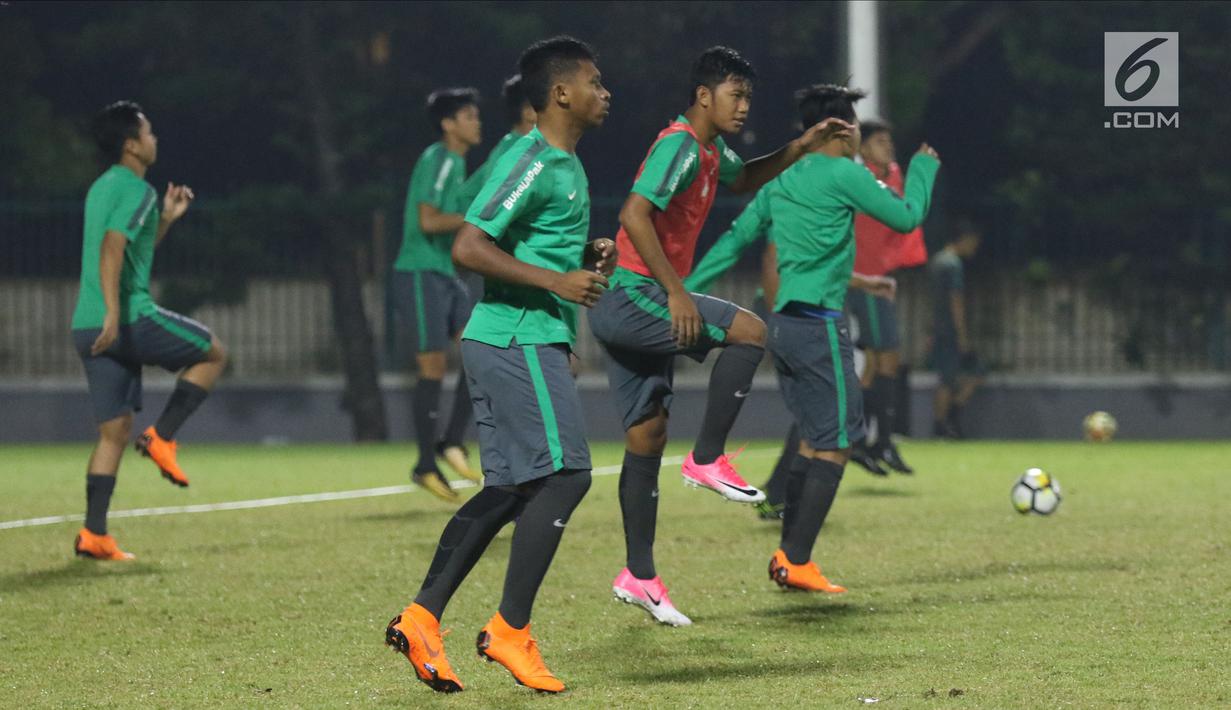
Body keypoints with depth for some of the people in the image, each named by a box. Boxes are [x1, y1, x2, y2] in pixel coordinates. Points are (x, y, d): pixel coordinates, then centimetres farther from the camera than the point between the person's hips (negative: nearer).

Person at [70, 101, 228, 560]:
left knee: (114, 431, 9)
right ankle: (162, 437, 1)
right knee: (213, 354, 11)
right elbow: (112, 247, -23)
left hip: (90, 328, 9)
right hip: (131, 318, -9)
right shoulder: (136, 191, -9)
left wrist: (166, 219, 26)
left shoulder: (103, 188, 20)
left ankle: (94, 534, 2)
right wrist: (113, 312, -31)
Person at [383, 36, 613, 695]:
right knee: (564, 473, -10)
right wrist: (557, 282, -21)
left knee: (509, 488, 8)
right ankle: (510, 630, -6)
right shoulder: (531, 163, -14)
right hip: (519, 339, -10)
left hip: (529, 342, 10)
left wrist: (588, 256, 12)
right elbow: (468, 247, -21)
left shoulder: (564, 164, 17)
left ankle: (421, 618, 8)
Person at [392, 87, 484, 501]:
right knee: (433, 368, -6)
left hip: (445, 275, 9)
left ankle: (452, 442, 4)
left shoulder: (456, 163, 16)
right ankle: (426, 464, 2)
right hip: (419, 275, -9)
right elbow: (428, 220, -21)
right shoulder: (437, 160, -13)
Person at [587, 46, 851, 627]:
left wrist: (800, 148, 23)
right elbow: (634, 215, -25)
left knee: (647, 437, 9)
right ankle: (707, 459, -11)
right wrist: (676, 291, -26)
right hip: (634, 296, -10)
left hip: (630, 313, 10)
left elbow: (743, 179, 38)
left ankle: (639, 576, 11)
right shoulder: (680, 146, -14)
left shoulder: (709, 152, 16)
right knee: (748, 331, -17)